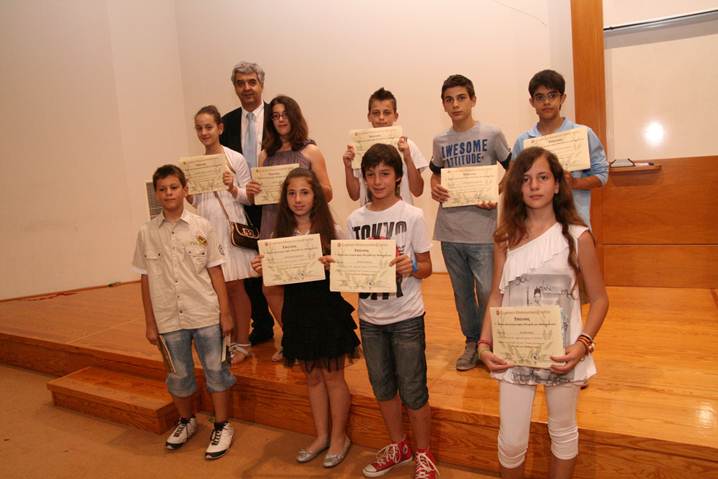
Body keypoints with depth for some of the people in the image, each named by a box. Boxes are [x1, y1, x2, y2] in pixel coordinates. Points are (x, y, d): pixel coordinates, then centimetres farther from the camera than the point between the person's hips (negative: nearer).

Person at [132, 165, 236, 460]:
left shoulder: (202, 227, -3)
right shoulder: (147, 233, 1)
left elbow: (215, 272, -1)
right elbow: (146, 280, 5)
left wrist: (225, 313, -3)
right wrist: (150, 323, 6)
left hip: (206, 314, -1)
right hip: (169, 318, 2)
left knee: (215, 369, 6)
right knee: (179, 374, 16)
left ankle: (222, 426, 24)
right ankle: (186, 421, 39)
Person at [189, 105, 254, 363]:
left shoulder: (235, 159, -4)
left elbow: (249, 197, -2)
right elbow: (198, 202, 15)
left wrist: (233, 189, -20)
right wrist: (187, 196, -5)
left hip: (231, 227, -4)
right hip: (207, 229, 4)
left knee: (234, 285, 2)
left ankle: (243, 343, 14)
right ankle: (232, 339, 24)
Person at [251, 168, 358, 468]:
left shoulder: (331, 229, -9)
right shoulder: (281, 233, 2)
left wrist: (334, 264, -29)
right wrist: (262, 269, -13)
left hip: (328, 310, -4)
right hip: (297, 311, 4)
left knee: (332, 377, 9)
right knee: (312, 378, 18)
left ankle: (339, 437, 29)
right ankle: (321, 435, 36)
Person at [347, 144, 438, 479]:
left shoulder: (412, 216, -8)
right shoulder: (355, 220, 1)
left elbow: (426, 268, -5)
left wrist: (411, 267, -26)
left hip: (406, 316, -4)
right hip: (370, 317, 4)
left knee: (413, 390, 7)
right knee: (382, 387, 18)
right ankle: (398, 446, 40)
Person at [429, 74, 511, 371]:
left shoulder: (492, 135, -2)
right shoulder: (440, 141, 7)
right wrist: (434, 188, 1)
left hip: (482, 230, -3)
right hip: (449, 230, 4)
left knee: (487, 292, 0)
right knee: (462, 292, 14)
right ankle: (471, 342, 31)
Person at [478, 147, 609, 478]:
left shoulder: (577, 236, -6)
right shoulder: (506, 238, 0)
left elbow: (599, 297, -2)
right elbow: (497, 296, 3)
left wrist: (582, 343, -16)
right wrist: (484, 343, -8)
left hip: (561, 352, -1)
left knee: (563, 432, 20)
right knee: (511, 441, 9)